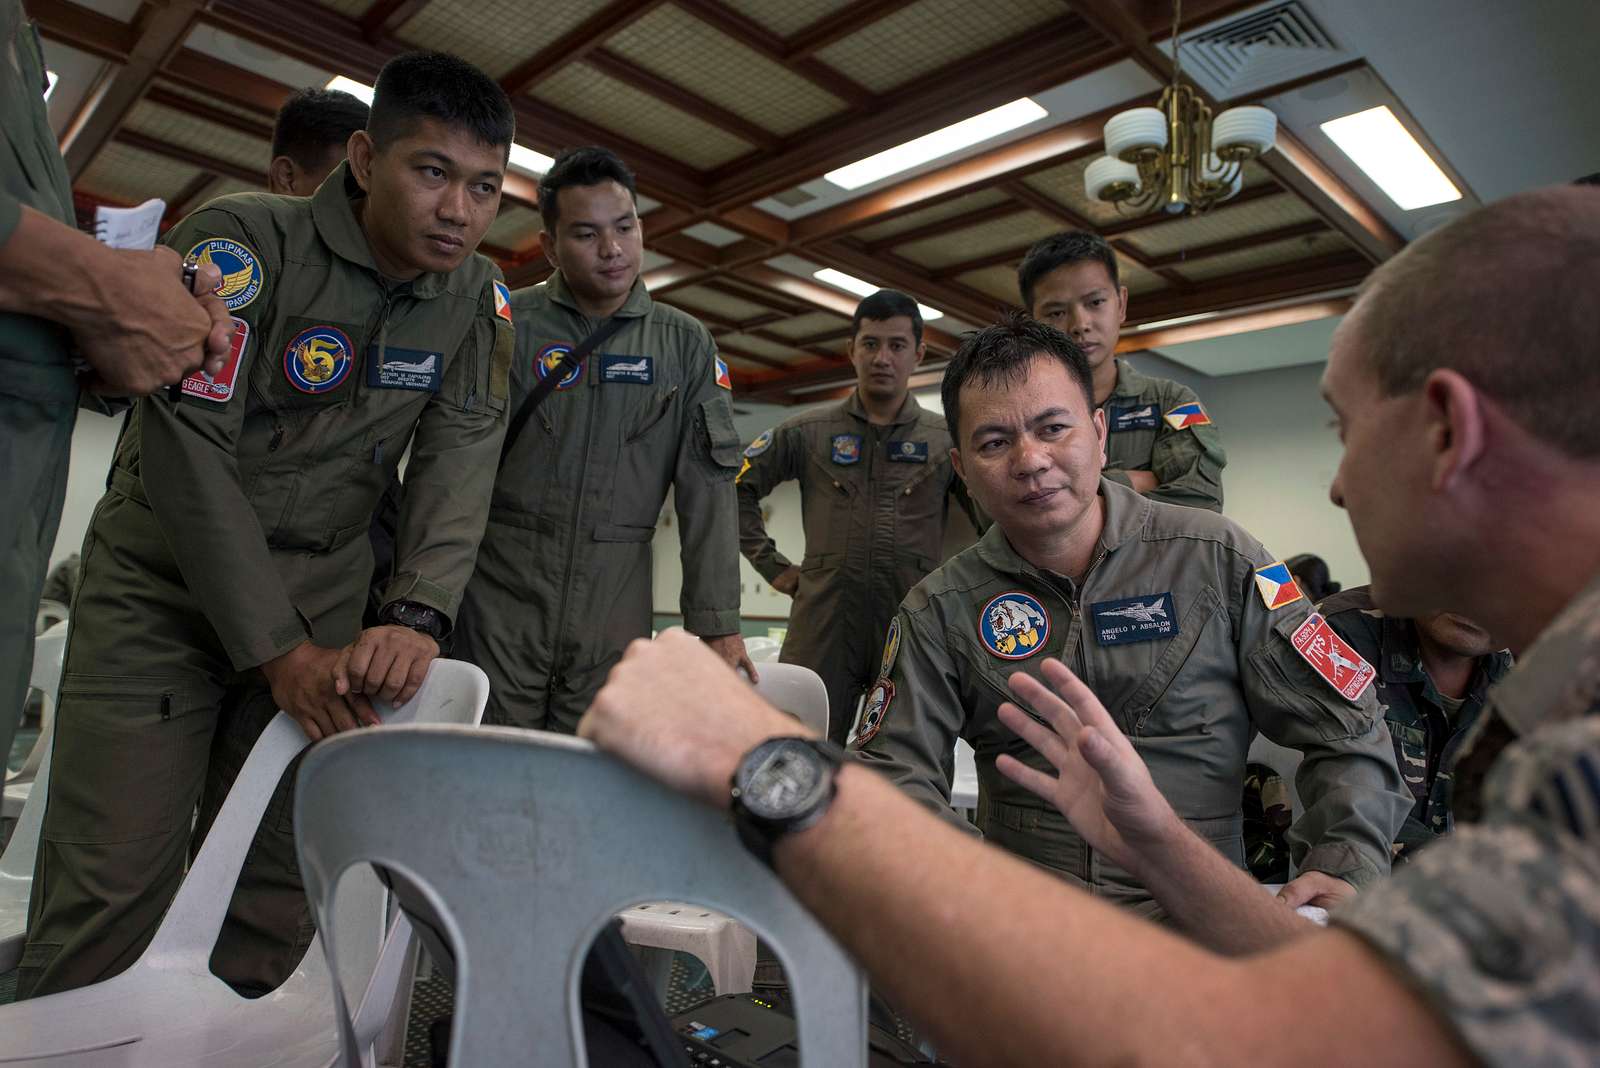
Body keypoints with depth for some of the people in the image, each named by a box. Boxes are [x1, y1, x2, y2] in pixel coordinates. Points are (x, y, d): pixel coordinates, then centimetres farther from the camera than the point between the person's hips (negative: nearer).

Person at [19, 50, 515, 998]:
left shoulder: (478, 298, -1)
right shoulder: (244, 241, -13)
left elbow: (460, 458, -10)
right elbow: (189, 450, -17)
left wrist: (417, 618, -25)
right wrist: (278, 652, -19)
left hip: (318, 600, 3)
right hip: (164, 585, -2)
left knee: (279, 886, 3)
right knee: (111, 886, -4)